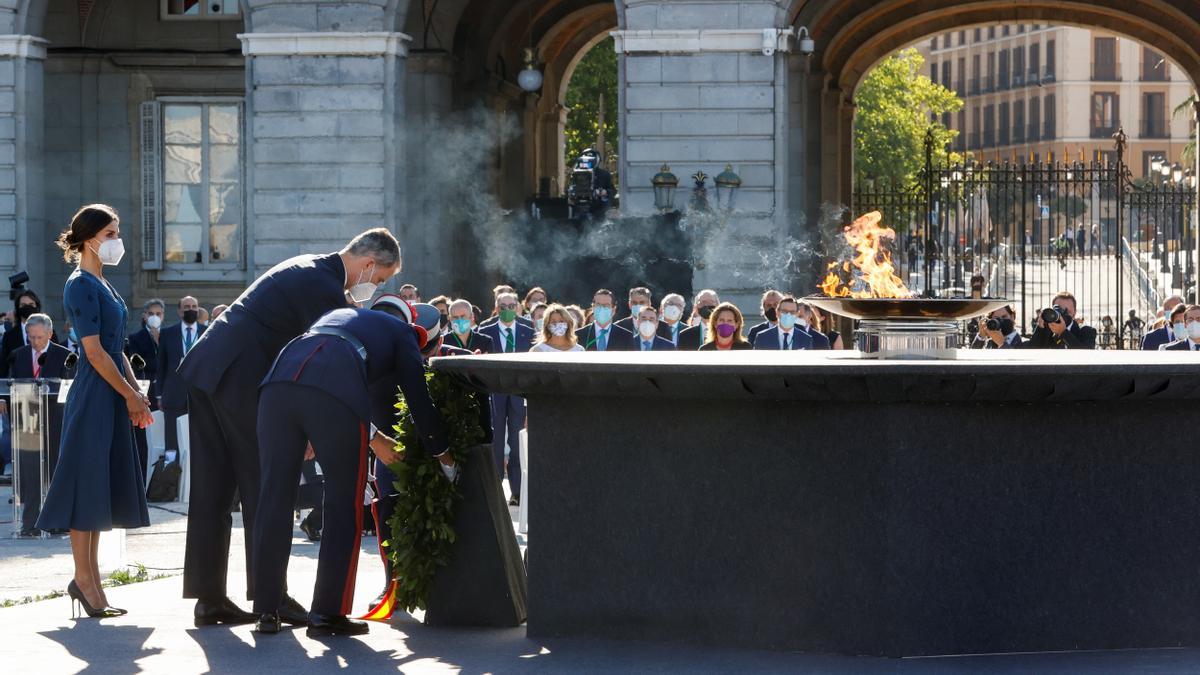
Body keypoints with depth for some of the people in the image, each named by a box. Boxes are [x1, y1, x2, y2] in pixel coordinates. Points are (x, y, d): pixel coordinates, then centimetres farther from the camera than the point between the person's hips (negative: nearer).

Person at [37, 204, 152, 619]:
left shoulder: (101, 285, 16)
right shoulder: (81, 286, -12)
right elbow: (95, 353, -16)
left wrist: (136, 392, 9)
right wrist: (130, 395, -12)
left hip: (112, 398, 10)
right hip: (93, 398, -10)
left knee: (101, 489, 10)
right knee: (88, 485, -6)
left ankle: (89, 578, 14)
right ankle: (84, 578, -2)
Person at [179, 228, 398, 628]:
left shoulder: (306, 268, 19)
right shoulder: (325, 290, -11)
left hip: (203, 370, 10)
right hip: (239, 380, -10)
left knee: (212, 488, 9)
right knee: (264, 486, -2)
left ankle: (208, 598, 12)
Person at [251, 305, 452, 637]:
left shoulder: (337, 315, 41)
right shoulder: (402, 333, 26)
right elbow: (418, 400, 21)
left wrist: (372, 436, 54)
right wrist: (445, 457, 34)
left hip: (280, 381, 5)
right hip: (333, 394, -5)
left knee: (275, 497, 11)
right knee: (344, 505, 8)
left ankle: (267, 611, 15)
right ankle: (327, 613, 8)